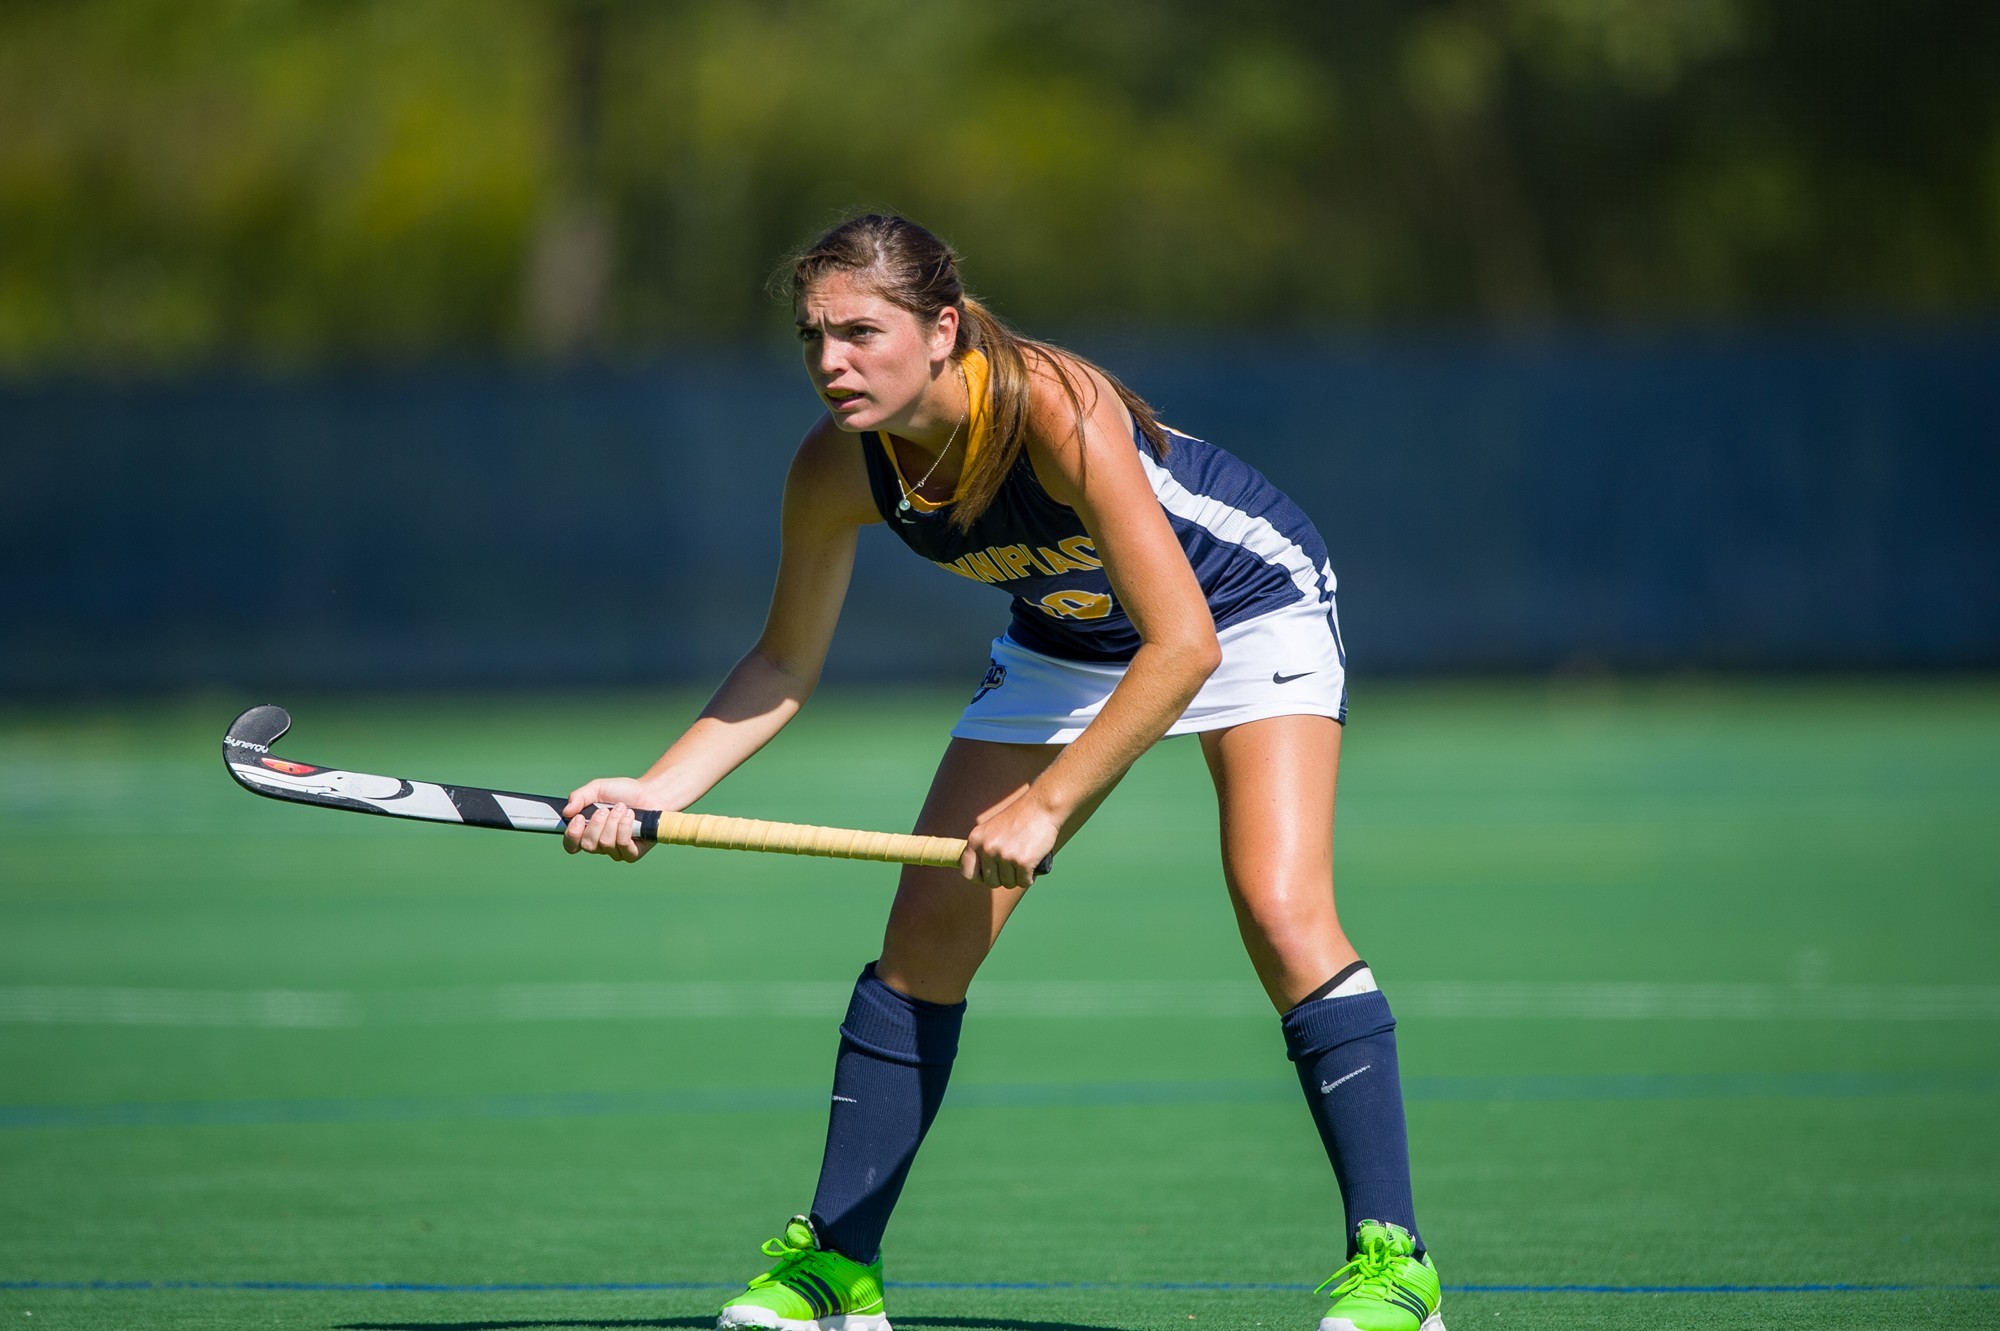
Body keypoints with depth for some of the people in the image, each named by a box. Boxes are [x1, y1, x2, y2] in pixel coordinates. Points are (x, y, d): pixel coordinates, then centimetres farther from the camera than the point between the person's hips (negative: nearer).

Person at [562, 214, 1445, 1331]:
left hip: (1249, 611, -6)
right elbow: (784, 667, -4)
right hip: (1066, 643, 6)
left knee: (1279, 911, -23)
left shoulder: (1056, 411, -38)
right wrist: (656, 793, -18)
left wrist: (1048, 802, -36)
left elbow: (1184, 646, -37)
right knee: (928, 931, 0)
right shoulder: (837, 469, -20)